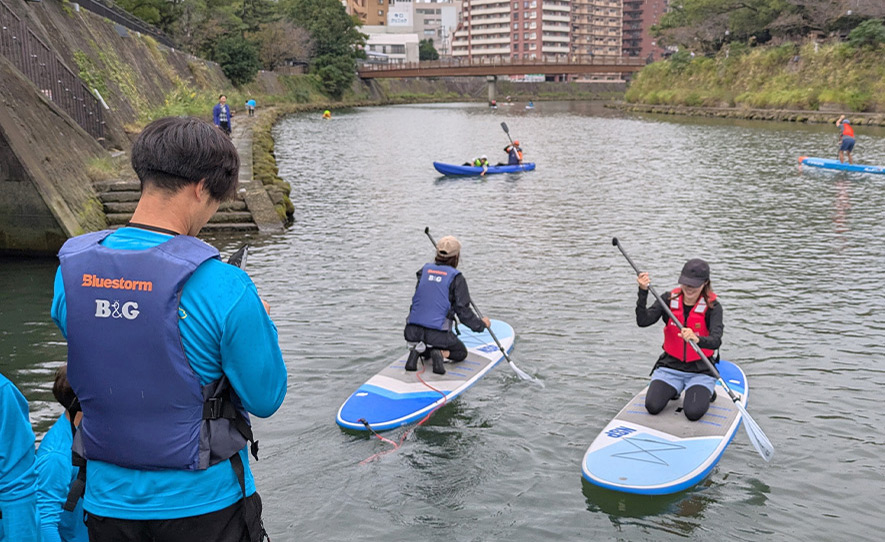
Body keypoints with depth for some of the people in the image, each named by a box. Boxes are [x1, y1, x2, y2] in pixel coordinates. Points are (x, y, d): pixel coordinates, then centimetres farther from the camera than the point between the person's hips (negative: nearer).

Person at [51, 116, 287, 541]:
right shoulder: (223, 287, -23)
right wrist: (259, 322, 3)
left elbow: (82, 377, 7)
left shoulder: (71, 270, -7)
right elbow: (266, 399, -13)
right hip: (203, 505, -4)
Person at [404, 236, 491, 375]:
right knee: (461, 353, 23)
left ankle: (417, 351, 0)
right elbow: (464, 312, -5)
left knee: (426, 348, 36)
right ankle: (440, 353, -9)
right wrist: (482, 324, 13)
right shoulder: (456, 278, -6)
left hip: (413, 332, 4)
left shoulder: (424, 270, 7)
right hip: (438, 334, -4)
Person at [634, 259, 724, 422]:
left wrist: (697, 339, -49)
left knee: (694, 412, -22)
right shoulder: (669, 299, -4)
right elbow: (643, 321, -17)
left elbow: (716, 341, -27)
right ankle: (673, 389, 17)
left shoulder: (712, 307, -11)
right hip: (670, 366, 2)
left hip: (701, 370, -2)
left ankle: (706, 392, 14)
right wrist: (643, 292, -30)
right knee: (653, 406, -17)